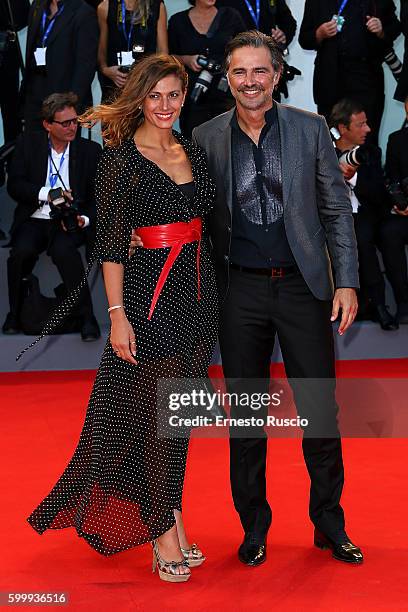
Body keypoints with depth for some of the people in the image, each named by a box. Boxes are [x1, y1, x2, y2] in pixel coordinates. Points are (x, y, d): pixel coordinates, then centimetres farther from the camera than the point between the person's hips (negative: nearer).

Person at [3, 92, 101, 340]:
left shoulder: (90, 150, 7)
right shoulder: (28, 144, 7)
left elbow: (98, 196, 5)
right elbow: (14, 185, 1)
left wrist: (84, 219, -14)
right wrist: (46, 194, -15)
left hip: (70, 223, -1)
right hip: (34, 220, 1)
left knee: (63, 249, -35)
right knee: (22, 251, -31)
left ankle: (87, 317, -25)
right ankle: (15, 312, -6)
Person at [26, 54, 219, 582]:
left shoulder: (193, 151, 11)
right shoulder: (121, 158, -8)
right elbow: (110, 242, -10)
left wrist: (208, 295, 11)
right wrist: (117, 313, -16)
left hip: (198, 291, 6)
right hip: (150, 292, -6)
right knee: (153, 412, 0)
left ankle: (171, 521, 22)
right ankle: (165, 533, 10)